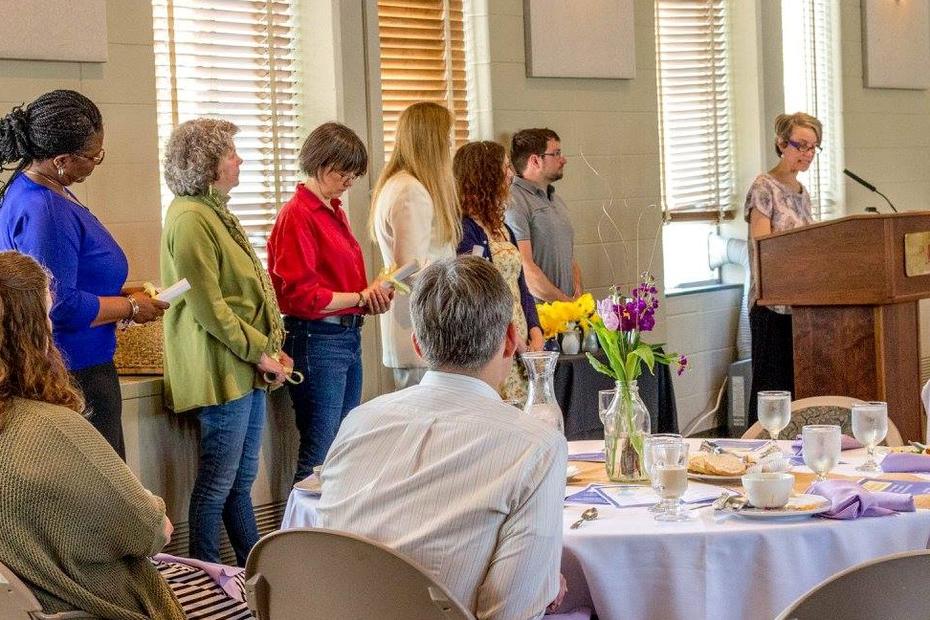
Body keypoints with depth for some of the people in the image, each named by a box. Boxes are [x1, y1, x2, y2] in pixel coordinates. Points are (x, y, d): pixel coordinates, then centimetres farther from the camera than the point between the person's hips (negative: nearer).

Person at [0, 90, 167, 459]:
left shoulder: (34, 190, 9)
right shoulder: (43, 211, -23)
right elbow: (61, 306, -25)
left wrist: (120, 294, 11)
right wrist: (130, 308, -11)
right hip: (76, 373, -10)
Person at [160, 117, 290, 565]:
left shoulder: (214, 212, 16)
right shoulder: (190, 219, -16)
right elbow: (208, 307, -20)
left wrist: (269, 348, 10)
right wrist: (260, 352, -15)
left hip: (247, 369, 10)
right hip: (223, 371, -10)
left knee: (242, 477, 16)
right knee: (217, 483, -1)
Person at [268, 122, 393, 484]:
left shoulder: (334, 210, 15)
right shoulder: (297, 215, -12)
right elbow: (300, 295, -17)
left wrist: (371, 298, 3)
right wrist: (360, 297, -13)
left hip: (348, 337, 9)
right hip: (317, 341, -9)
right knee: (319, 454, -5)